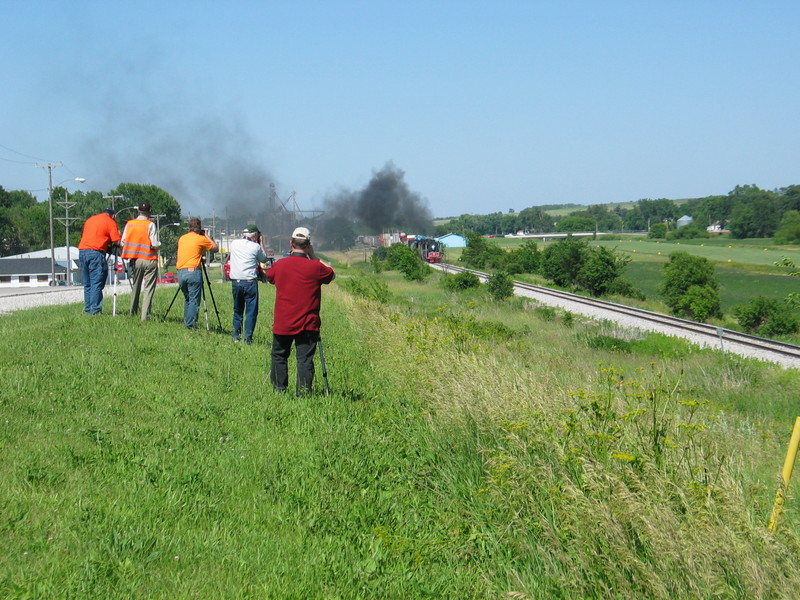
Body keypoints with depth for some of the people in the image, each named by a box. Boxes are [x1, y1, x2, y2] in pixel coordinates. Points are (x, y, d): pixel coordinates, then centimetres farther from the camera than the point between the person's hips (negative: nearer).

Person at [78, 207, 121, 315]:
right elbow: (117, 241, -6)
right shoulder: (110, 221, 2)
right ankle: (95, 310, -11)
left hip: (82, 251, 7)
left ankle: (88, 309, 13)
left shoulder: (89, 219, 23)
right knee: (97, 283, -6)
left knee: (87, 284, 12)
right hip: (95, 252, -7)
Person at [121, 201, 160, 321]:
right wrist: (158, 245, 7)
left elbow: (123, 242, 4)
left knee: (135, 287, 18)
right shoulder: (150, 225, -10)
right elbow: (155, 244, -14)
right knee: (148, 289, -1)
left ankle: (133, 312, 25)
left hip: (135, 260, 4)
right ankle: (145, 315, -6)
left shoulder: (129, 224, 2)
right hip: (150, 260, -4)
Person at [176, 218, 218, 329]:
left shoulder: (181, 239, 15)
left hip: (180, 272, 6)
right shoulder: (200, 239, -2)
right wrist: (206, 236, 17)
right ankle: (191, 324, -7)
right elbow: (215, 248, 7)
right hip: (193, 271, -6)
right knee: (194, 300, -2)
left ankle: (186, 322, 17)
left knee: (187, 299, 18)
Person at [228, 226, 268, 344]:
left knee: (237, 310, 19)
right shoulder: (255, 247, -5)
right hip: (249, 282, -4)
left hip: (235, 282, 4)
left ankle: (236, 334, 21)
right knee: (251, 311, 1)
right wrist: (261, 244, 17)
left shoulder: (234, 243, 6)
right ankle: (248, 337, -3)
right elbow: (264, 259, 10)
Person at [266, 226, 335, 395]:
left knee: (279, 356, 18)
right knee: (305, 359, 0)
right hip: (308, 324, -2)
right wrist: (314, 257, 12)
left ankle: (278, 388, 21)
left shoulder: (279, 265, -2)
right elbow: (332, 274, 10)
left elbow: (269, 276, 21)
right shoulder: (315, 267, -10)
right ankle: (303, 392, -5)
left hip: (282, 323, 2)